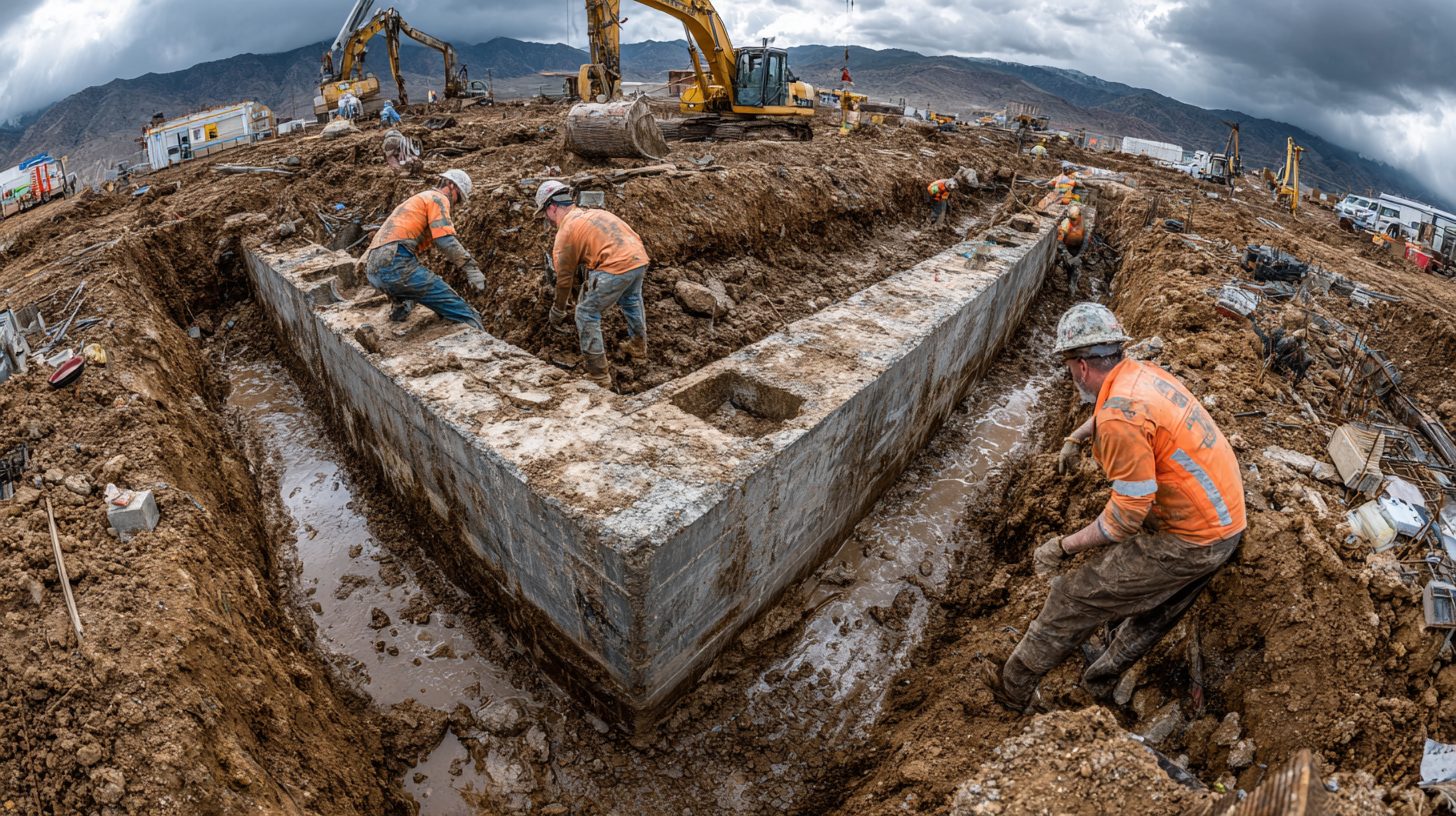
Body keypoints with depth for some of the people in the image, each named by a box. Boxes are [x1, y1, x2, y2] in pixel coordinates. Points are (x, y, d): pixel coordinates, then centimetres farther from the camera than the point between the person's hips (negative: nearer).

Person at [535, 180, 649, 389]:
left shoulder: (565, 231, 3)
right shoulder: (590, 213, 27)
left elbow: (564, 277, 9)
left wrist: (557, 311, 23)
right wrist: (588, 290, 45)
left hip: (616, 266, -8)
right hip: (640, 258, 8)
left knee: (586, 314, 8)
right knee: (631, 299, 36)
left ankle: (599, 377, 10)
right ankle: (639, 346, 55)